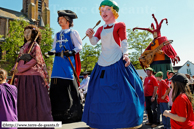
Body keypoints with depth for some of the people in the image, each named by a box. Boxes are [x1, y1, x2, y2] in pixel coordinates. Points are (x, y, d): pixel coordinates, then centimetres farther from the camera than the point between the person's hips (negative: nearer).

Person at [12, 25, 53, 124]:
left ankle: (39, 120, 3)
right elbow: (19, 60, 21)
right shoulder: (24, 46, 21)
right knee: (23, 100, 8)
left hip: (32, 76, -7)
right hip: (22, 77, 7)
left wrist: (21, 69, -12)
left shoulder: (35, 45, -1)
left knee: (34, 100, -5)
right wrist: (14, 69, 4)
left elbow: (36, 60, -12)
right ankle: (24, 120, 17)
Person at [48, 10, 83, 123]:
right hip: (58, 62, 6)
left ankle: (74, 114, 4)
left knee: (71, 87, -7)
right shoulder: (57, 35, 22)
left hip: (69, 62, -5)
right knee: (57, 87, 2)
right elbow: (54, 48, 22)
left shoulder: (72, 33, 5)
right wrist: (52, 52, -1)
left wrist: (72, 52, -20)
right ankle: (59, 114, 12)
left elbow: (79, 47, -2)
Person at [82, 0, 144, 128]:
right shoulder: (101, 29, 17)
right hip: (103, 63, 5)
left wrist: (125, 54, -17)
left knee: (122, 91, -4)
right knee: (101, 92, 8)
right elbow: (94, 42, 6)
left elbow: (124, 42, -1)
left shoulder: (120, 25, 5)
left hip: (117, 62, -5)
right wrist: (90, 35, -14)